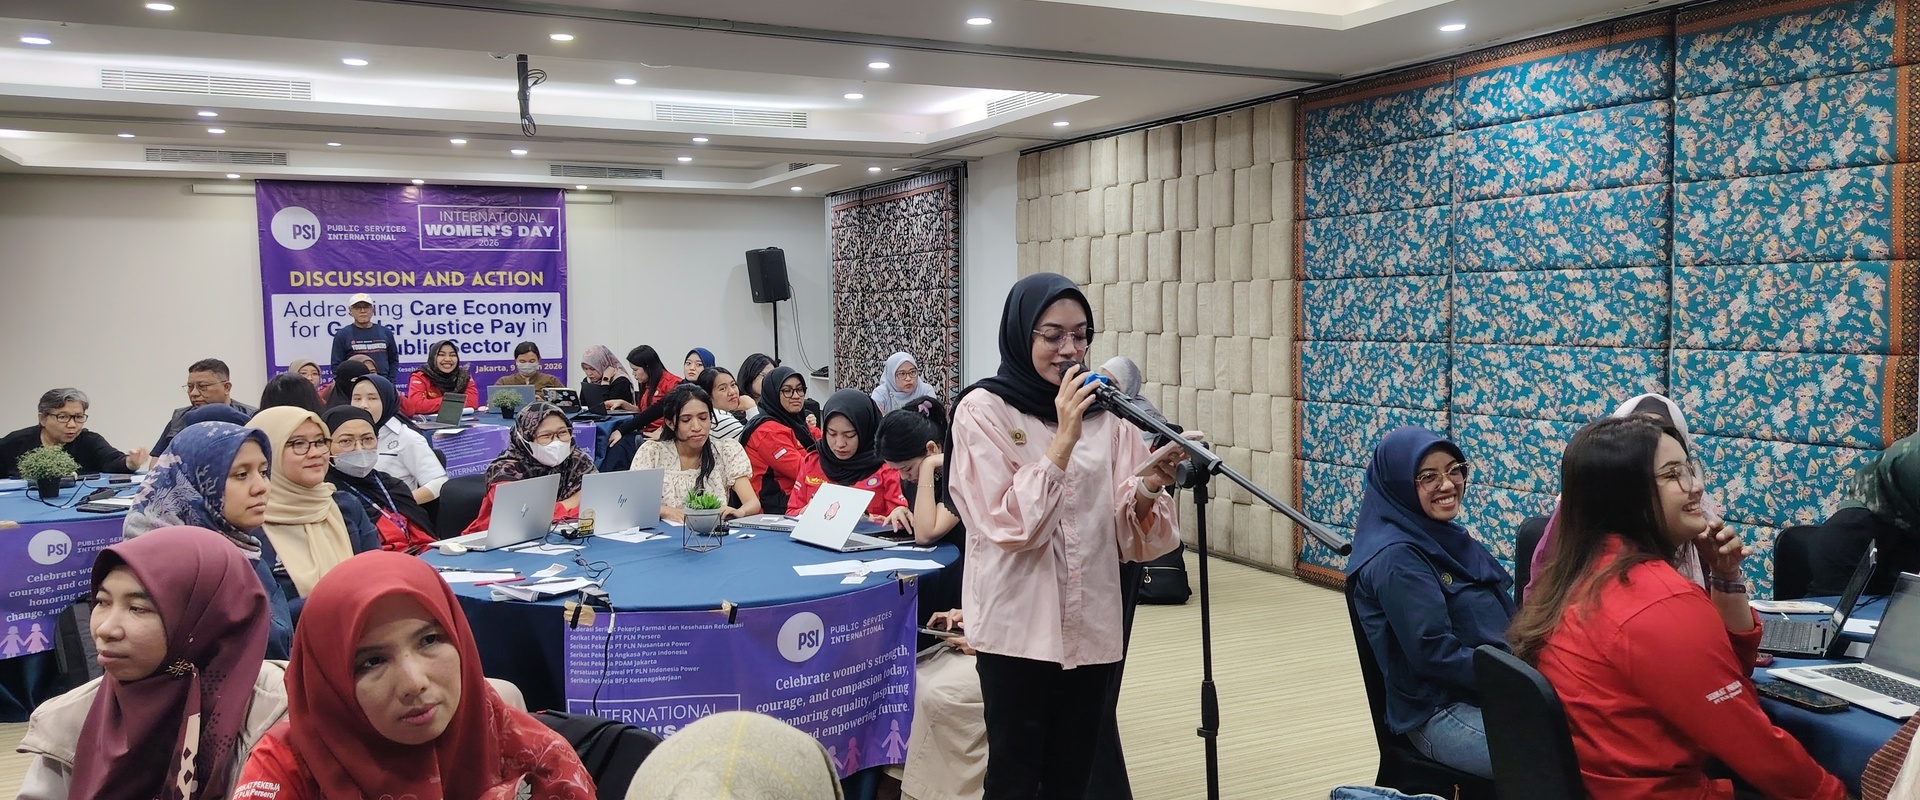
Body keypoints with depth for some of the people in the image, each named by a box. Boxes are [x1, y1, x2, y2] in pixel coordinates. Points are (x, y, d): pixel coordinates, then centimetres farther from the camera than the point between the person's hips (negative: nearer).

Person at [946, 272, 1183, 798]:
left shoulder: (1103, 411, 5)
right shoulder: (983, 410, -6)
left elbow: (1128, 533, 0)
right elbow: (1010, 525, -16)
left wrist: (1150, 485, -20)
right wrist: (1065, 439, -20)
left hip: (1091, 627, 4)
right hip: (1019, 628, -3)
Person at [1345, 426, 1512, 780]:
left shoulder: (1448, 537, 13)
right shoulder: (1395, 558, -14)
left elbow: (1501, 620, 13)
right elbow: (1434, 652, -20)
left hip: (1494, 693, 9)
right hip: (1441, 714, -8)